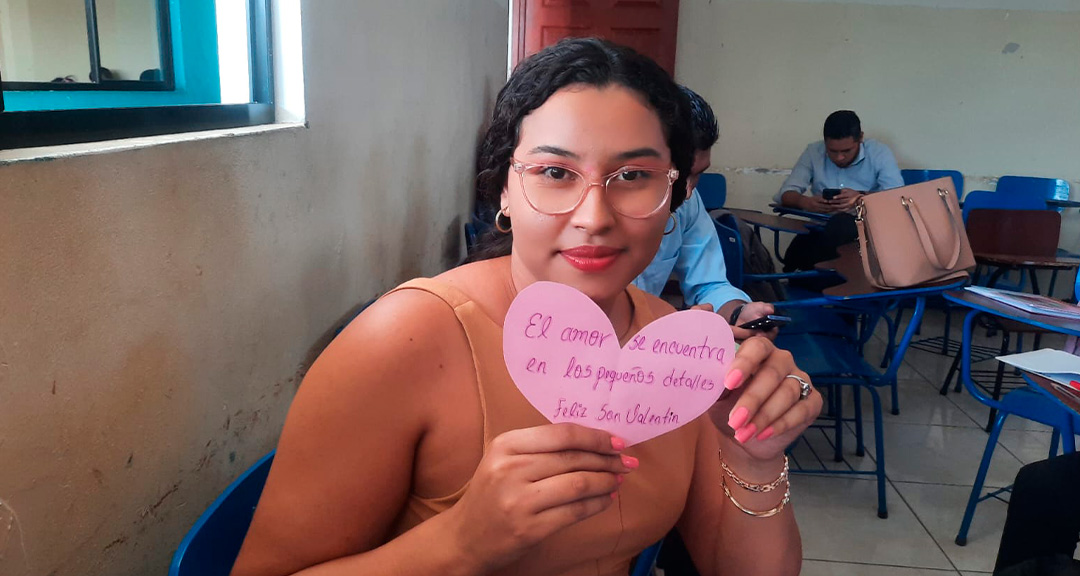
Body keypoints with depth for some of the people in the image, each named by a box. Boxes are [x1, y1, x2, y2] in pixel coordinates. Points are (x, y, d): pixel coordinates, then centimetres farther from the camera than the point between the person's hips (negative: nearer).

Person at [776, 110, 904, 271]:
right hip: (821, 229, 1)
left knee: (840, 223, -37)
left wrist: (862, 198, -24)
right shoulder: (813, 153, 8)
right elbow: (786, 193, 4)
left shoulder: (879, 154, 3)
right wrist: (805, 202, -20)